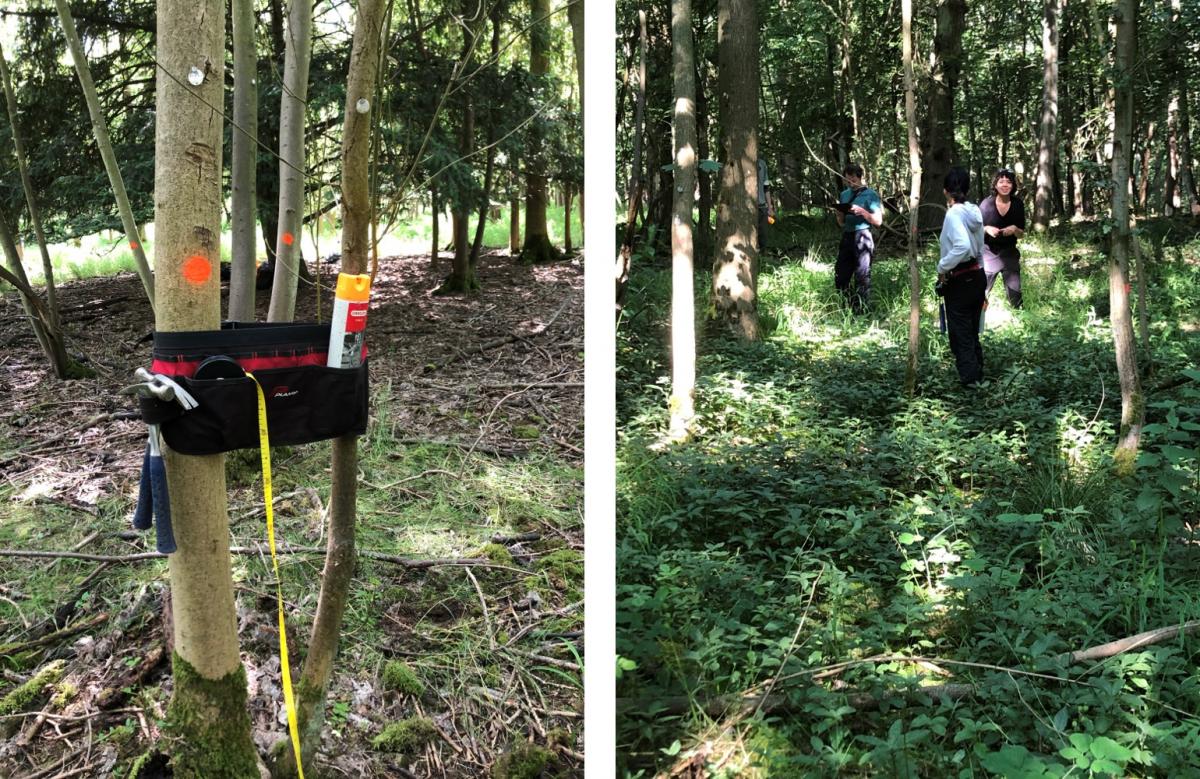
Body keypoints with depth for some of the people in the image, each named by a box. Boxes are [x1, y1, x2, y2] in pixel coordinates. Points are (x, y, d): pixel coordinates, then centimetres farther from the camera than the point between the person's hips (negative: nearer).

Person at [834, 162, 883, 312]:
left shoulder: (870, 194, -2)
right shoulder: (844, 194, 14)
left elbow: (878, 221, -5)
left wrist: (862, 212, -17)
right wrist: (839, 213, -2)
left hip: (862, 238, -6)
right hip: (846, 237, 6)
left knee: (862, 279, -3)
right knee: (840, 277, 7)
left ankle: (861, 313, 2)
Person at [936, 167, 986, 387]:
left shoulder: (954, 214, -19)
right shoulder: (975, 211, 3)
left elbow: (962, 246, -33)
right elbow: (977, 246, 9)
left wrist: (942, 267, -22)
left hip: (960, 280, -8)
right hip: (978, 276, 8)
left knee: (960, 333, 3)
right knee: (972, 331, 19)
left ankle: (970, 378, 3)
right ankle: (978, 374, 28)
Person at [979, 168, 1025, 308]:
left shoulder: (1017, 204, -2)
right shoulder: (987, 204, -10)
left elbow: (1021, 234, 4)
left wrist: (1014, 229, -17)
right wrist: (986, 229, -23)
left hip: (1009, 253, 2)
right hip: (989, 253, -2)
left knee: (1015, 293, 6)